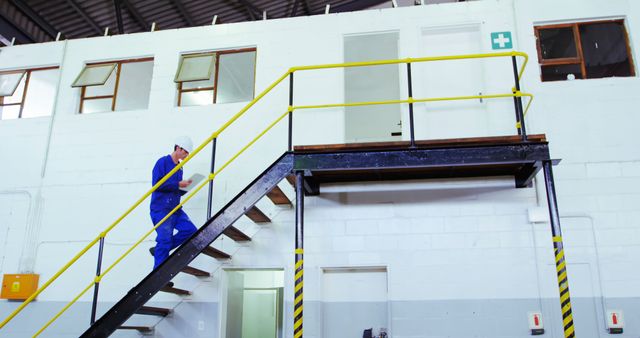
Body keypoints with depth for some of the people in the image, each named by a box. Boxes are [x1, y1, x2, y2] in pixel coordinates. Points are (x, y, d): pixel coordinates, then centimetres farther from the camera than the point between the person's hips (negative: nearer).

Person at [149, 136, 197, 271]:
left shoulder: (179, 167, 17)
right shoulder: (163, 162, -7)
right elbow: (156, 184, -17)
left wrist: (185, 186, 1)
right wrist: (178, 184, -16)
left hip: (175, 209, 8)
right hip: (161, 208, -8)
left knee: (190, 230, -2)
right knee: (165, 239, -8)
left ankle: (158, 249, 10)